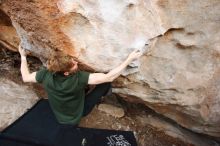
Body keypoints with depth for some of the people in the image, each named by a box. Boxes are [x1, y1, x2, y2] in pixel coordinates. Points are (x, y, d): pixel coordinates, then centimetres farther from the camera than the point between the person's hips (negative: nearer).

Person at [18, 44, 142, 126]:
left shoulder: (46, 74, -26)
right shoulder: (79, 78, -38)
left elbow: (25, 77, -6)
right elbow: (109, 77, -38)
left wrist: (23, 56, 3)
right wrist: (129, 60, -34)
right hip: (78, 115, -4)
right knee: (107, 82, -7)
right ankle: (98, 99, 25)